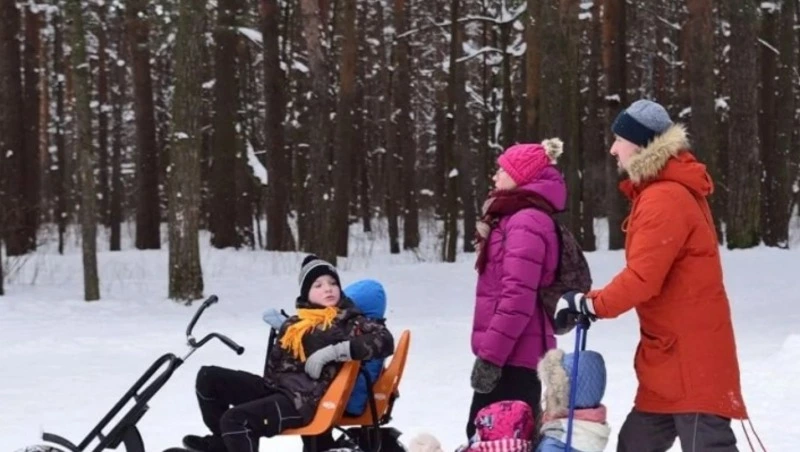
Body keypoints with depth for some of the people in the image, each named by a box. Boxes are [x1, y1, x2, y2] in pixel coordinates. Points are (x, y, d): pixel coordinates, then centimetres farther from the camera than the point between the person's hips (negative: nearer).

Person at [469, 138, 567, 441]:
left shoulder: (527, 222, -13)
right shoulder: (517, 218, 20)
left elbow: (518, 297, -22)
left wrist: (490, 353, -22)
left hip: (513, 356, -11)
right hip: (511, 353, 11)